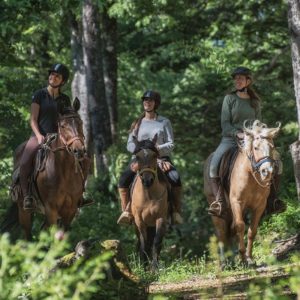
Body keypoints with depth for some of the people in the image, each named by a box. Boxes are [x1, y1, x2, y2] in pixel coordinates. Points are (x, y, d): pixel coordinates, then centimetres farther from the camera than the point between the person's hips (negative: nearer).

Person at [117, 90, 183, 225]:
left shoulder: (164, 122, 7)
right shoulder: (138, 123, 13)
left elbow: (171, 144, 2)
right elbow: (129, 144, 9)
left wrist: (158, 148, -18)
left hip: (161, 157, -2)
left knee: (175, 178, -30)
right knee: (123, 179, -25)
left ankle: (177, 212, -22)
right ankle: (126, 211, -17)